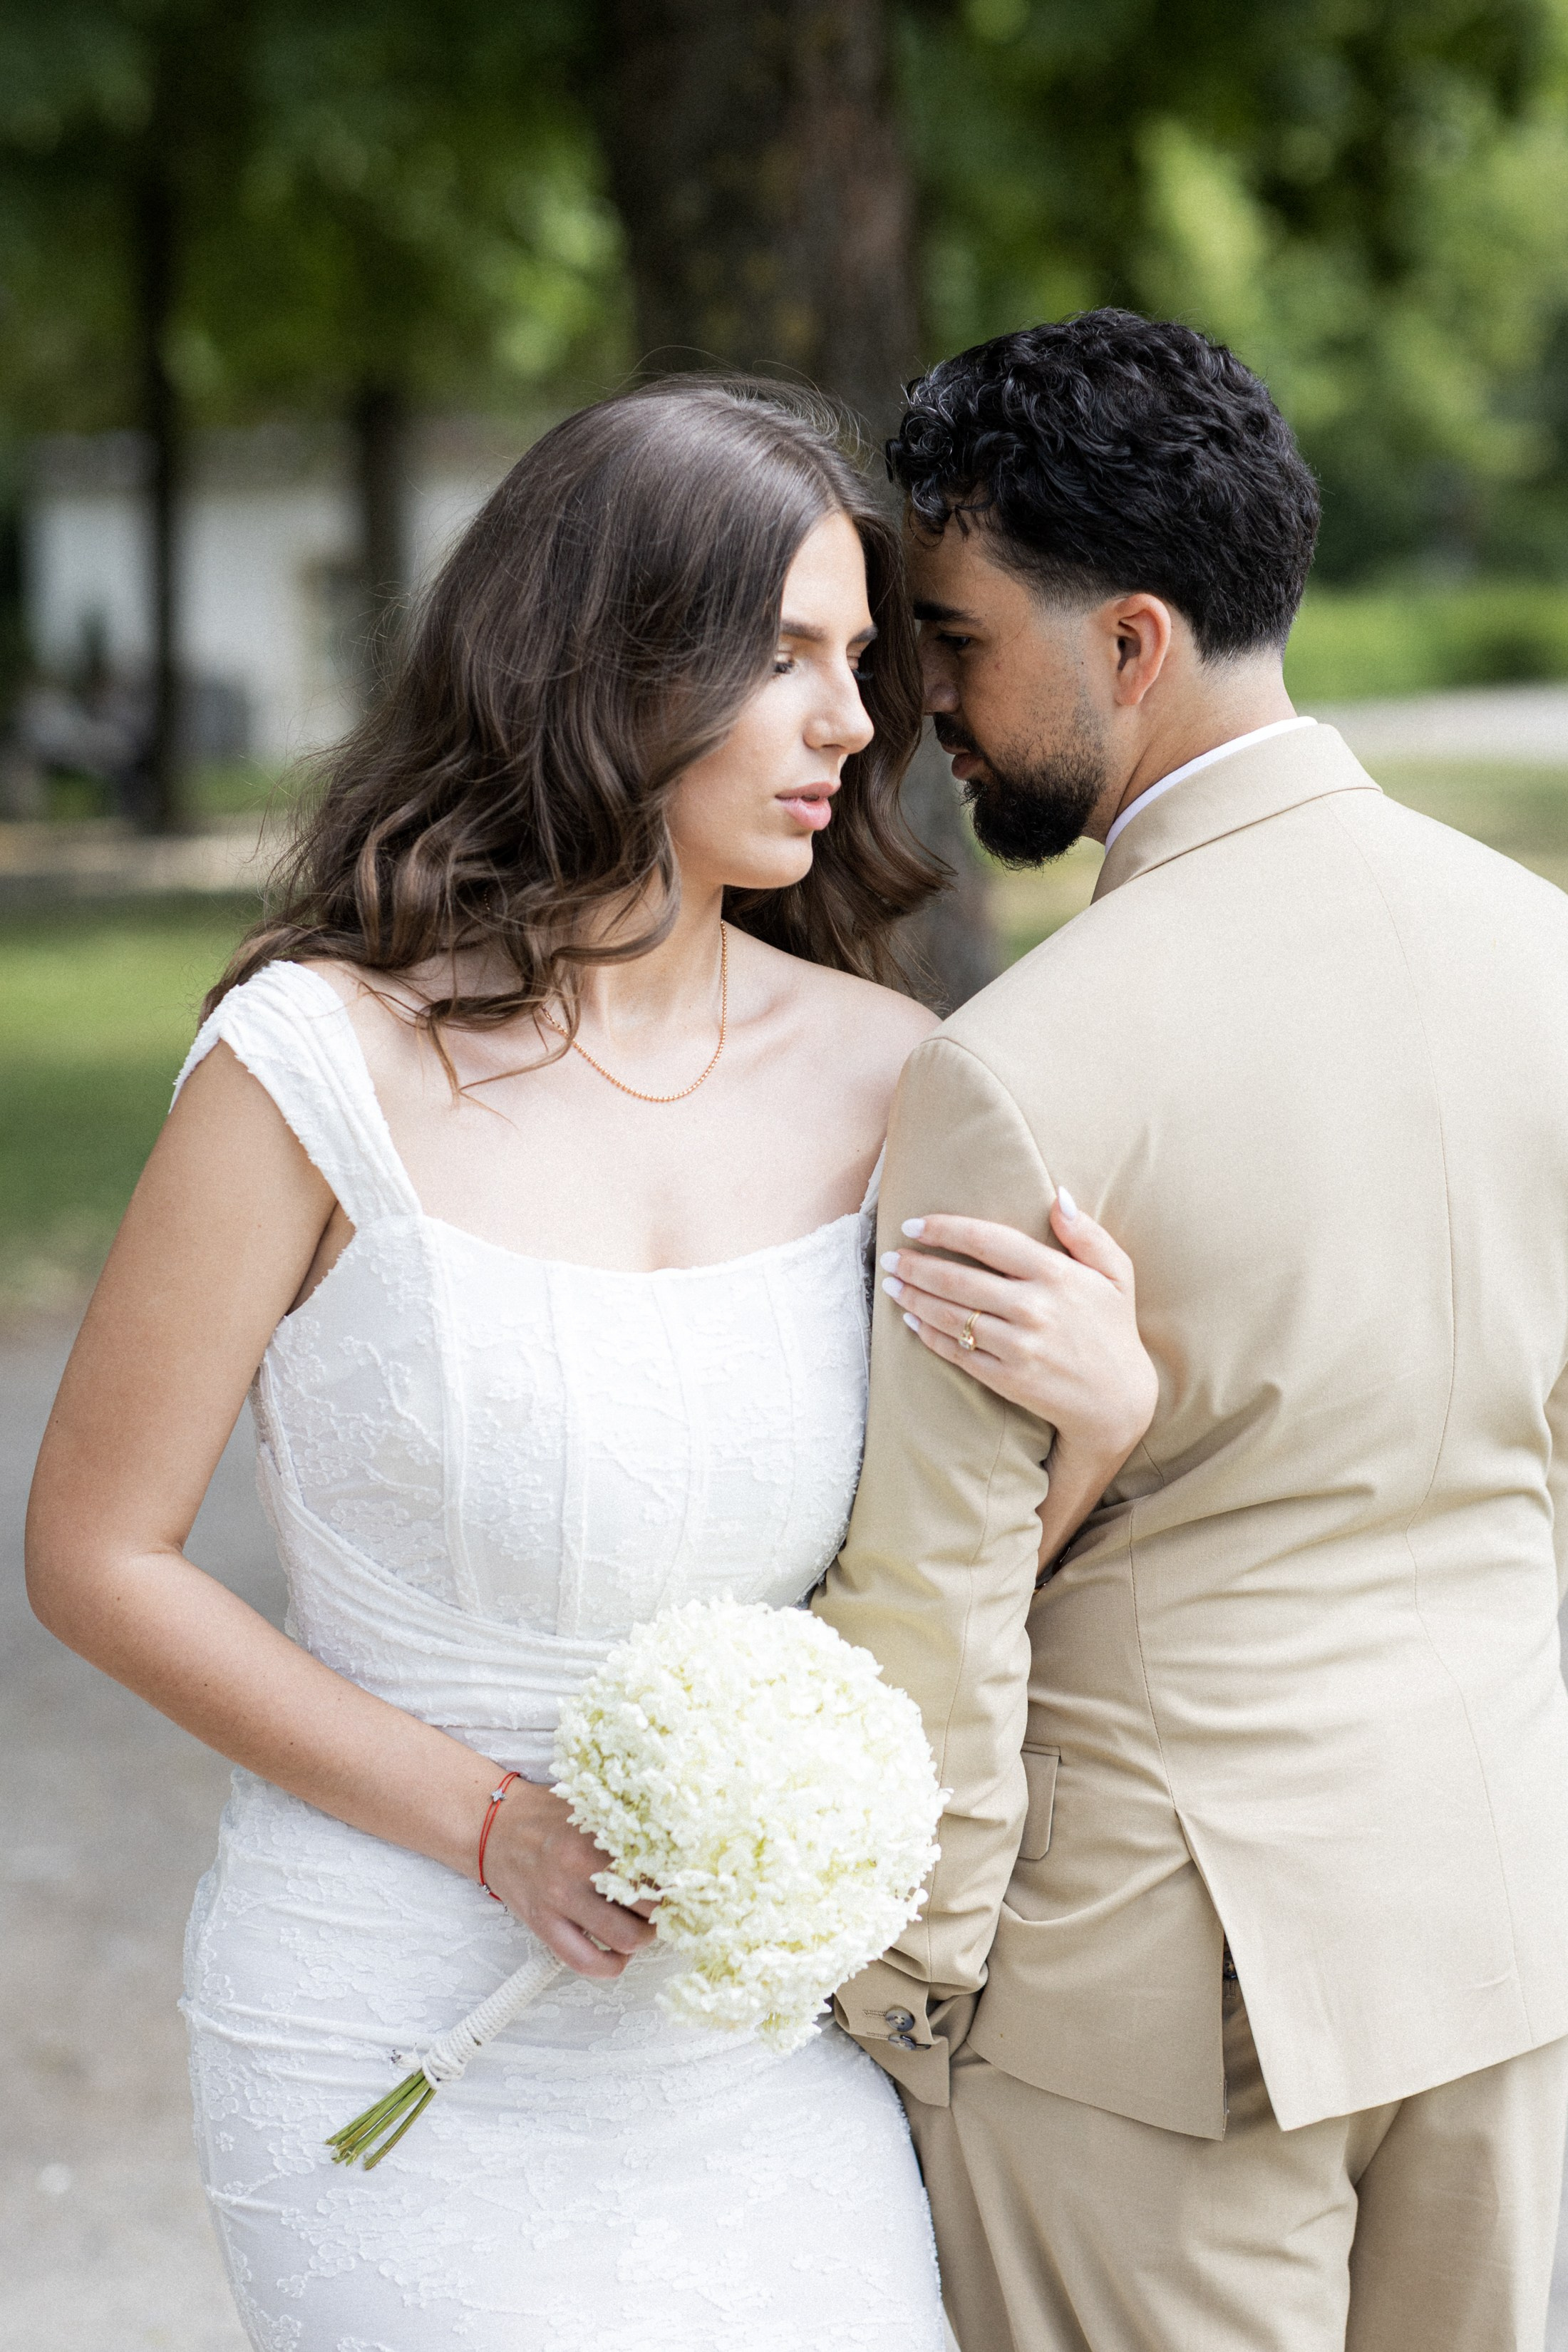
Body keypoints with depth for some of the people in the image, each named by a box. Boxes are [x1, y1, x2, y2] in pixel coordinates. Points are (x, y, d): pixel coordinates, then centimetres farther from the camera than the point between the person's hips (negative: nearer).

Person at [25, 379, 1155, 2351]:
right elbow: (97, 1553, -7)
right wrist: (494, 1822, -14)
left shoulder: (879, 1072, -2)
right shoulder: (321, 1063, -12)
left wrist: (1105, 1406, -18)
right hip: (400, 2029, -3)